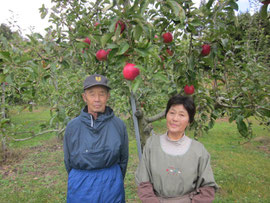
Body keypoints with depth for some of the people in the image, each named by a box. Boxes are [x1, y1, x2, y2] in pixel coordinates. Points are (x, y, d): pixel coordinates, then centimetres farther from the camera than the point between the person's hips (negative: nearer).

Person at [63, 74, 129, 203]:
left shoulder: (118, 125, -8)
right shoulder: (73, 126, -7)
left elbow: (123, 158, 2)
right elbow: (68, 161, 4)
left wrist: (114, 181, 8)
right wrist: (79, 181, 8)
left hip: (111, 187, 0)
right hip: (81, 188, 0)